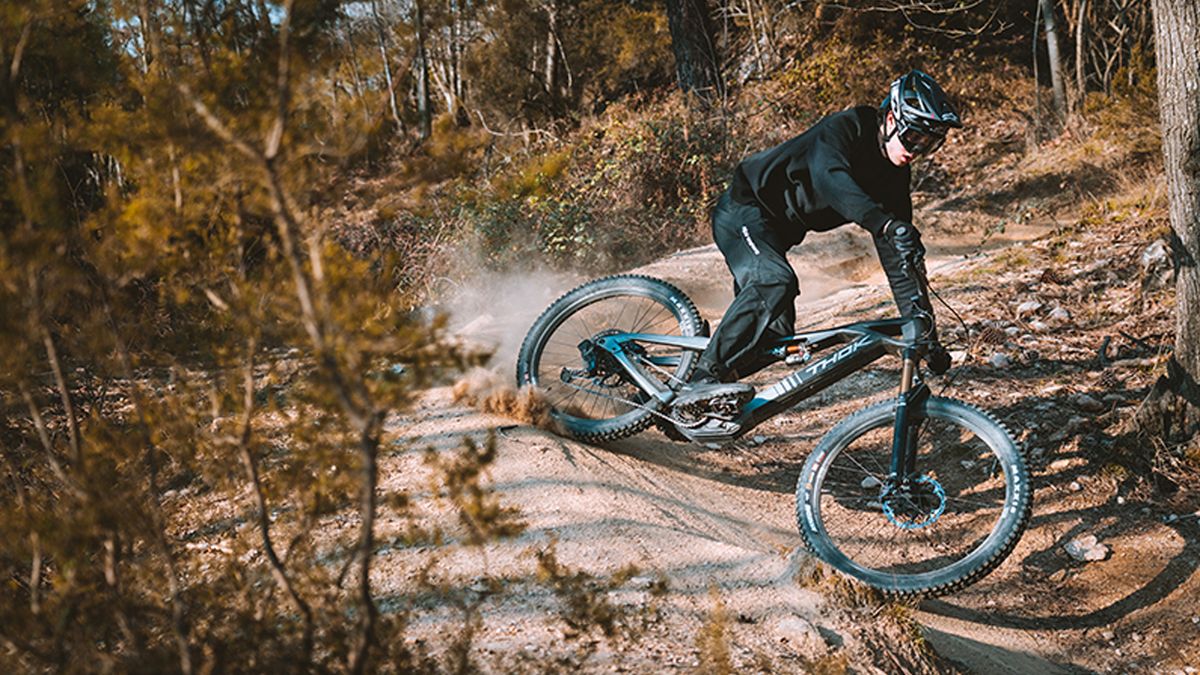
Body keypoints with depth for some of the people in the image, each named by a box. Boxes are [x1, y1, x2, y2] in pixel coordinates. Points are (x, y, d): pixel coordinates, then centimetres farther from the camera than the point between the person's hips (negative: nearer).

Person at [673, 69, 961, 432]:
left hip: (776, 230, 9)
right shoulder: (844, 129, -23)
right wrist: (885, 223, -60)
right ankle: (704, 379, -33)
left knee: (777, 334, 1)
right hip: (744, 210, -8)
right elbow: (830, 178, -45)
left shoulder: (893, 176, -1)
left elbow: (897, 256, -1)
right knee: (774, 281, -34)